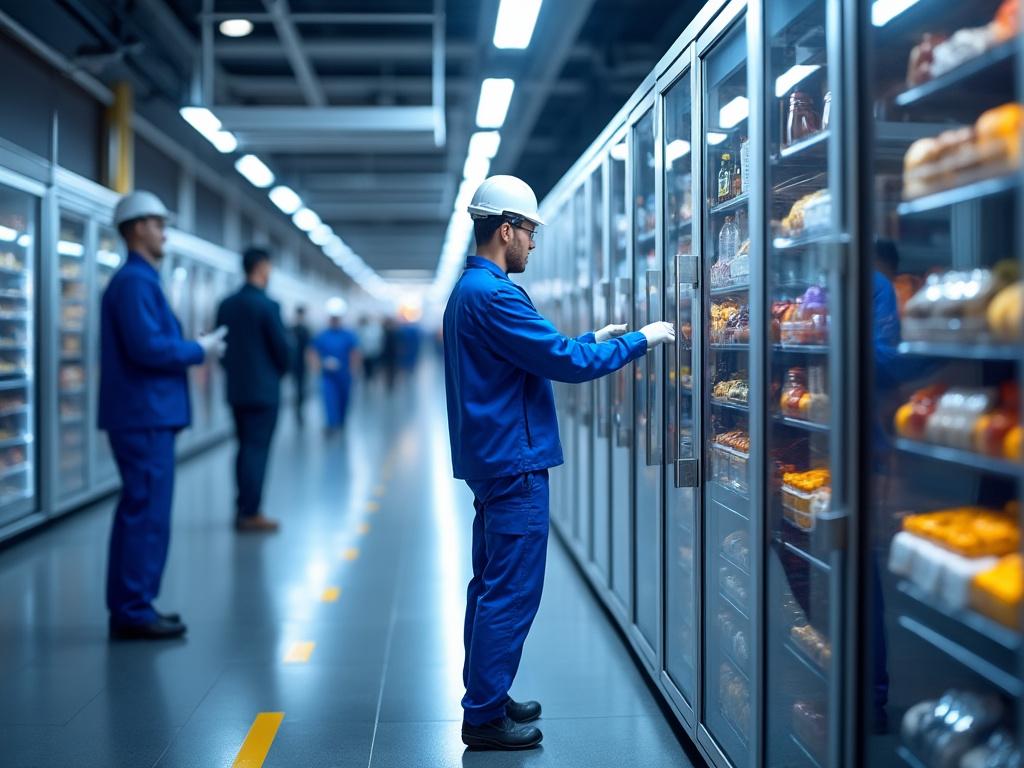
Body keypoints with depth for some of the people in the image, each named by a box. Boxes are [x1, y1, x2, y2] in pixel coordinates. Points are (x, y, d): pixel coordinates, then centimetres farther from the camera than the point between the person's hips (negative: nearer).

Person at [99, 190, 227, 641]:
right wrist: (200, 351, -10)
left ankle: (127, 608, 21)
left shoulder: (138, 279, 18)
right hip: (145, 416, -10)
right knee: (148, 514, -6)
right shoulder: (135, 280, -14)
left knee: (137, 511, 14)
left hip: (143, 414, 10)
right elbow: (148, 347, -23)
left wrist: (193, 348, 8)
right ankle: (135, 612, -1)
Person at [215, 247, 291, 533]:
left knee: (245, 447, 15)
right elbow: (283, 348, -13)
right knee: (258, 450, -2)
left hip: (236, 389, 7)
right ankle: (251, 514, 1)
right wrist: (279, 372, 6)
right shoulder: (267, 305, -14)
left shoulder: (226, 305, 6)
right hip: (264, 390, -7)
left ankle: (243, 509, 18)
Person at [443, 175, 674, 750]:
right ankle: (486, 716, 2)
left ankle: (486, 697, 26)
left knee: (492, 585, 16)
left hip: (491, 460, 11)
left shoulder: (470, 290, 15)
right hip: (514, 462, -11)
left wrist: (592, 340, 18)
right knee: (512, 593, -5)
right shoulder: (493, 294, -18)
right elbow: (564, 362, -20)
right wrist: (641, 341, -10)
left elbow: (536, 354, 22)